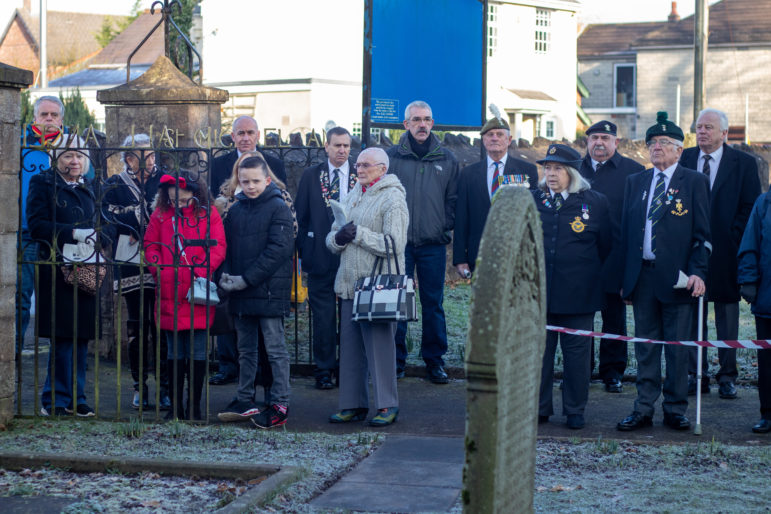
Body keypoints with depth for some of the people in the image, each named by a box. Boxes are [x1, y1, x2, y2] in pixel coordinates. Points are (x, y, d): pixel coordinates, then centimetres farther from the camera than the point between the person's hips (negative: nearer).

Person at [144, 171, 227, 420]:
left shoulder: (208, 214, 1)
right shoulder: (160, 214, 8)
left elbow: (218, 247, -3)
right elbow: (150, 245, 11)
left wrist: (202, 271, -15)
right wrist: (159, 269, -5)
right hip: (169, 293, 2)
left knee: (198, 351, 1)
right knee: (174, 353, 8)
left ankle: (195, 406, 9)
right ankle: (175, 406, 15)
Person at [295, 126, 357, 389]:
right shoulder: (311, 175, 6)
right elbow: (301, 216, 8)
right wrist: (303, 251, 3)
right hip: (321, 256, 0)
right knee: (323, 316, 3)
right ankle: (324, 370, 12)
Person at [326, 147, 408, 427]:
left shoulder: (392, 199, -5)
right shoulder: (352, 196, 19)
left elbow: (394, 244, -16)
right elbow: (331, 239, 18)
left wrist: (358, 234, -13)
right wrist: (339, 237, -5)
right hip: (349, 284, 7)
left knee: (380, 346, -6)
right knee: (350, 348, 8)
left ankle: (387, 406, 2)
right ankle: (353, 405, 15)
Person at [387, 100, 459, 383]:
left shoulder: (447, 159, 7)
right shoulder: (391, 157, 3)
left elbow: (453, 200, 10)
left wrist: (446, 228, -1)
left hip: (433, 244, 1)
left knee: (433, 304, 4)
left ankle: (434, 360, 13)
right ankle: (396, 360, 10)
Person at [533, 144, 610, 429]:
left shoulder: (595, 202, 0)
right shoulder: (531, 200, 6)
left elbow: (605, 247, 5)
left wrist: (595, 278, 5)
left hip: (579, 293, -2)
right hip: (538, 291, 2)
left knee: (576, 353, 5)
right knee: (538, 351, 6)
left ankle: (574, 411, 15)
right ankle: (539, 408, 17)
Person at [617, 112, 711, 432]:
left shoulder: (694, 182, 3)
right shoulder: (635, 182, 14)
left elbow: (702, 233, -1)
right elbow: (626, 231, 14)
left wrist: (697, 272, -12)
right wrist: (625, 277, 8)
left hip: (677, 277, -3)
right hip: (642, 276, 3)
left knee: (678, 349, 2)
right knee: (645, 347, 8)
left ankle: (675, 410, 12)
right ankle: (643, 409, 14)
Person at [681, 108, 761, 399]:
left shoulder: (743, 163, -1)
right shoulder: (685, 159, 7)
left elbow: (751, 208, -2)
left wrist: (734, 240, -9)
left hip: (725, 251, -2)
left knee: (727, 314, 6)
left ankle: (727, 377, 13)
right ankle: (695, 375, 14)